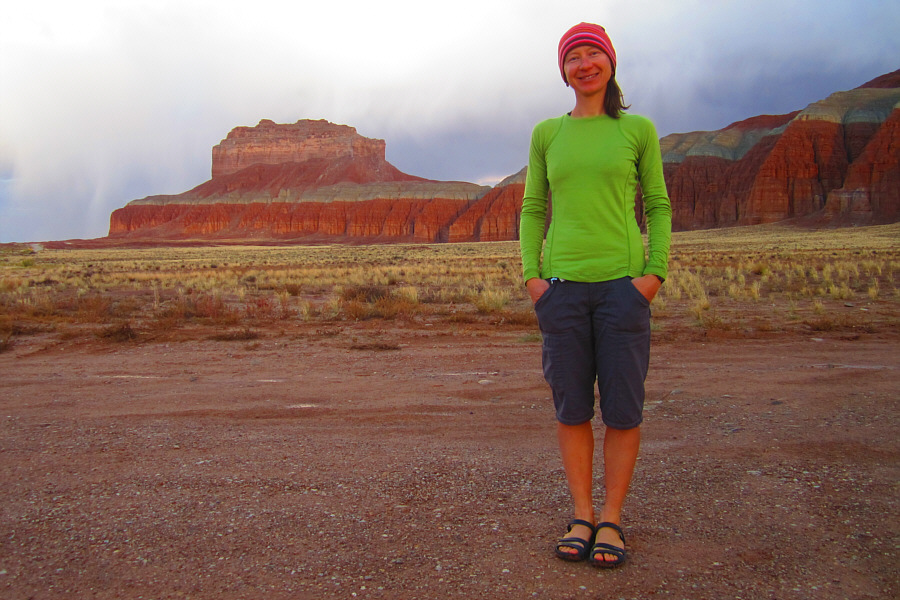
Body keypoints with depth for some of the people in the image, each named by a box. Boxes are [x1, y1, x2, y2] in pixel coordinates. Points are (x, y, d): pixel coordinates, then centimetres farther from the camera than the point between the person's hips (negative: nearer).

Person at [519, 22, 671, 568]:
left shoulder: (638, 129, 6)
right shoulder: (547, 134, 10)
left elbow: (658, 206, 7)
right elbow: (533, 209, 12)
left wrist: (656, 272, -6)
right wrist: (530, 275, 0)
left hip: (623, 284, -1)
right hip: (562, 286, 2)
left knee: (623, 407, 0)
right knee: (571, 406, 5)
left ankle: (612, 519, 14)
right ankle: (582, 515, 18)